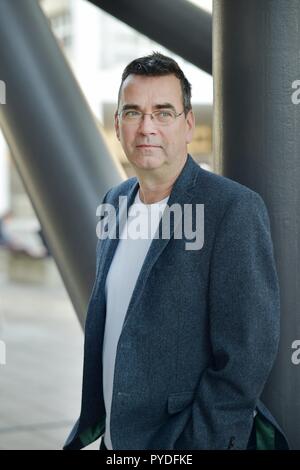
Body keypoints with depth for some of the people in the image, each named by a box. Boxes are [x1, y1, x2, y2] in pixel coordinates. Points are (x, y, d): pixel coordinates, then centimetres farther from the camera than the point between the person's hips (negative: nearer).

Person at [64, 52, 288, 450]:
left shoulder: (235, 209, -18)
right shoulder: (115, 202, 4)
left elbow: (246, 357, -20)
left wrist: (194, 442, -20)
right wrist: (93, 418, 10)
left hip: (185, 441, -6)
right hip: (113, 438, 6)